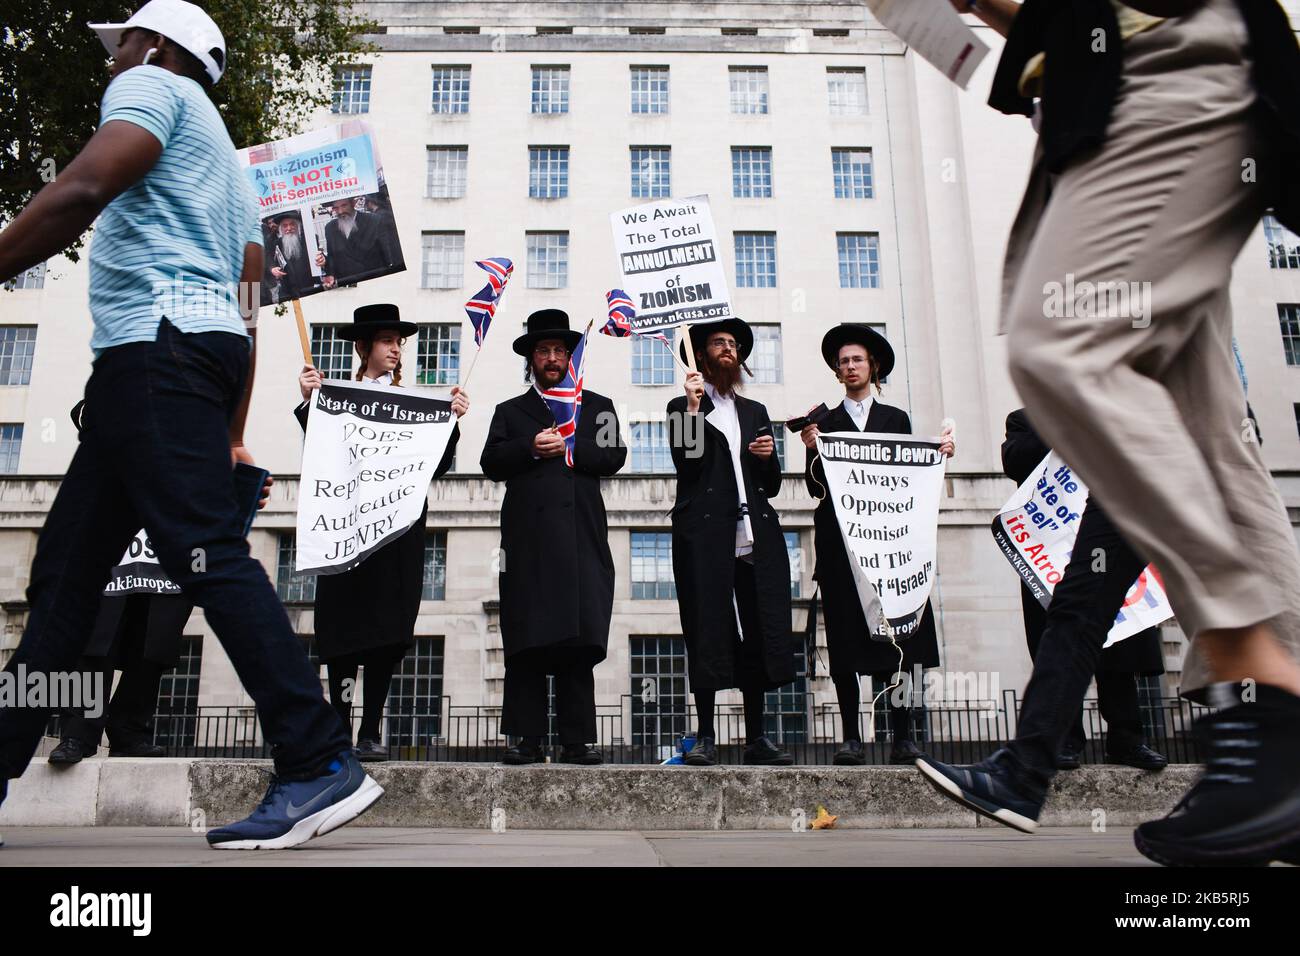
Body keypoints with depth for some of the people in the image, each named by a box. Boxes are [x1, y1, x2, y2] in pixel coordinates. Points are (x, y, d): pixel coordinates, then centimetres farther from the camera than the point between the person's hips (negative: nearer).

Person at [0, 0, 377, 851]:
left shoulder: (153, 86, 6)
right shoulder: (225, 163, 31)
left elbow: (83, 190, -15)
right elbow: (248, 306, 24)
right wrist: (230, 434, 21)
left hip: (157, 342, -10)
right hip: (204, 345, 10)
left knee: (207, 554, -17)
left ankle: (322, 766, -19)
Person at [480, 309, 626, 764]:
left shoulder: (596, 406, 20)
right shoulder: (509, 411, 21)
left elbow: (613, 456, 5)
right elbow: (491, 464, 7)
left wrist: (568, 447, -5)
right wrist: (531, 448, -7)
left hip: (581, 533, 0)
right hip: (527, 535, 1)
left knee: (579, 640, -4)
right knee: (525, 643, -3)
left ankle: (577, 740, -1)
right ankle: (527, 739, 0)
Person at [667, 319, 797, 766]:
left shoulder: (755, 412, 24)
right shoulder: (682, 406, 11)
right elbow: (686, 464, -6)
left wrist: (767, 457, 1)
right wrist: (693, 406, -10)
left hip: (756, 537, 4)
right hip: (705, 535, -4)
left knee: (758, 635, 1)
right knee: (708, 632, -5)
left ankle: (756, 738, 8)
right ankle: (705, 737, 1)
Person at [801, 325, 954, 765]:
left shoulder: (897, 419, 18)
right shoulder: (823, 423, 13)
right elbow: (816, 488, 4)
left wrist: (939, 453, -3)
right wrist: (813, 451, -13)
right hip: (841, 542, -1)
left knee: (897, 629, -6)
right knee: (845, 636, -3)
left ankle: (903, 737, -3)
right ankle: (851, 737, 0)